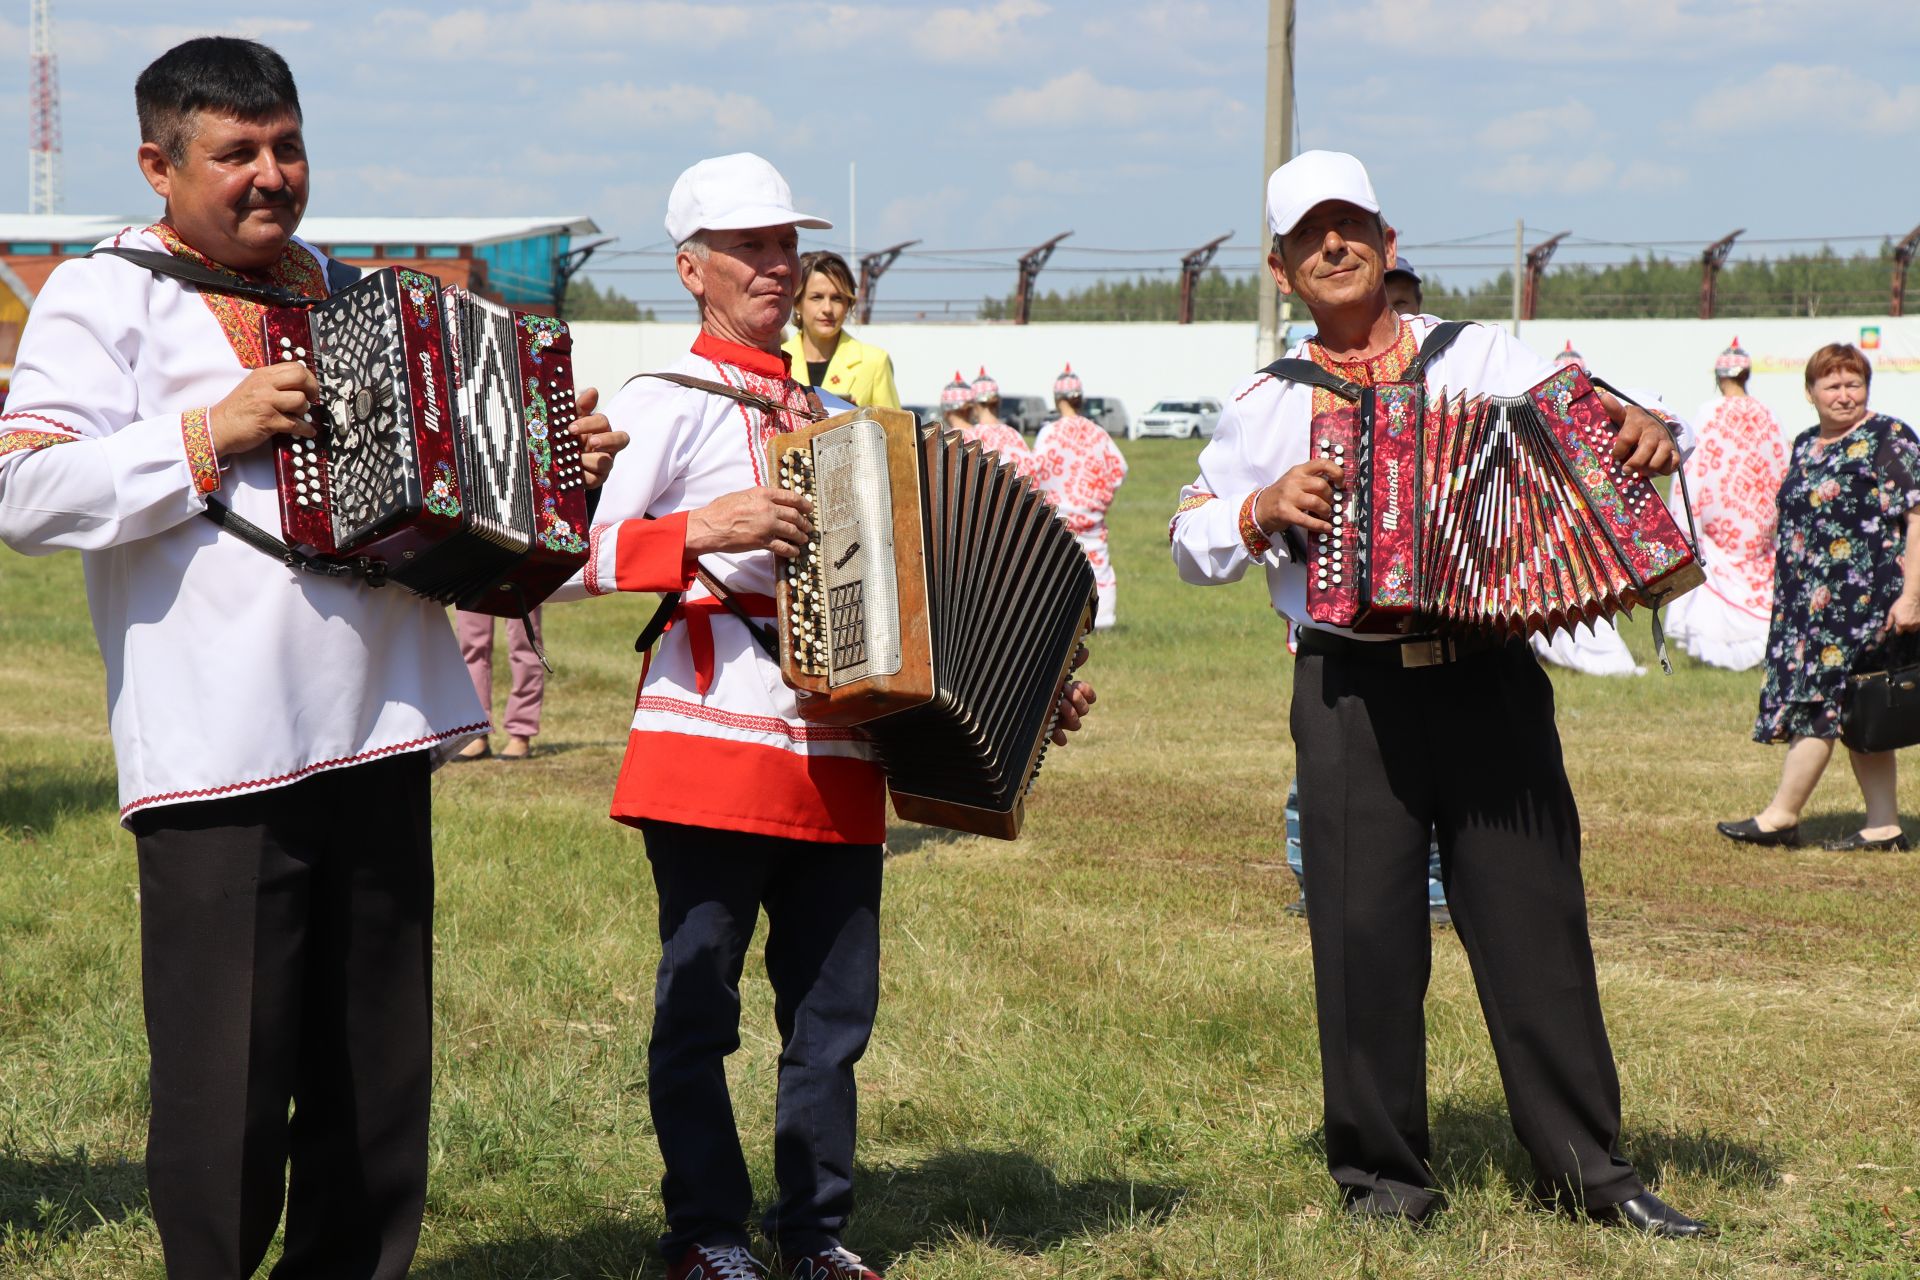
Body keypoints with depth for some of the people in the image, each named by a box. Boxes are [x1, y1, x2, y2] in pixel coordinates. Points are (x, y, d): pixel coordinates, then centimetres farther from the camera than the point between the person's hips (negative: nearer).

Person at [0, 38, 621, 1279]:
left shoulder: (335, 288, 19)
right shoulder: (106, 296, -2)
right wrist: (211, 435, -19)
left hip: (376, 735, 7)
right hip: (219, 754, -6)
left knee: (378, 1062, 12)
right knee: (228, 1075, -4)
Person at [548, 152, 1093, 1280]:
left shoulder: (822, 416, 19)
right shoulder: (667, 404, -1)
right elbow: (566, 564, -12)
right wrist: (705, 530, -22)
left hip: (837, 760, 6)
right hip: (715, 749, -6)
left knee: (835, 1006, 8)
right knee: (700, 1004, 1)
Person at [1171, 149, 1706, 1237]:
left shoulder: (1483, 357, 9)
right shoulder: (1269, 405, 10)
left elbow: (1596, 430, 5)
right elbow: (1191, 544, 12)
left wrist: (1652, 431, -17)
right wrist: (1265, 510, -7)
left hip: (1488, 678, 0)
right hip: (1351, 690, 0)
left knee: (1535, 916, 2)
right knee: (1366, 931, 1)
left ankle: (1589, 1167, 11)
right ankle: (1385, 1170, 14)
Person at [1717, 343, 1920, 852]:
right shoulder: (1805, 446, 15)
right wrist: (1787, 597, 21)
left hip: (1864, 599, -8)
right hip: (1809, 601, 8)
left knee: (1820, 700, -7)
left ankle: (1781, 815, -2)